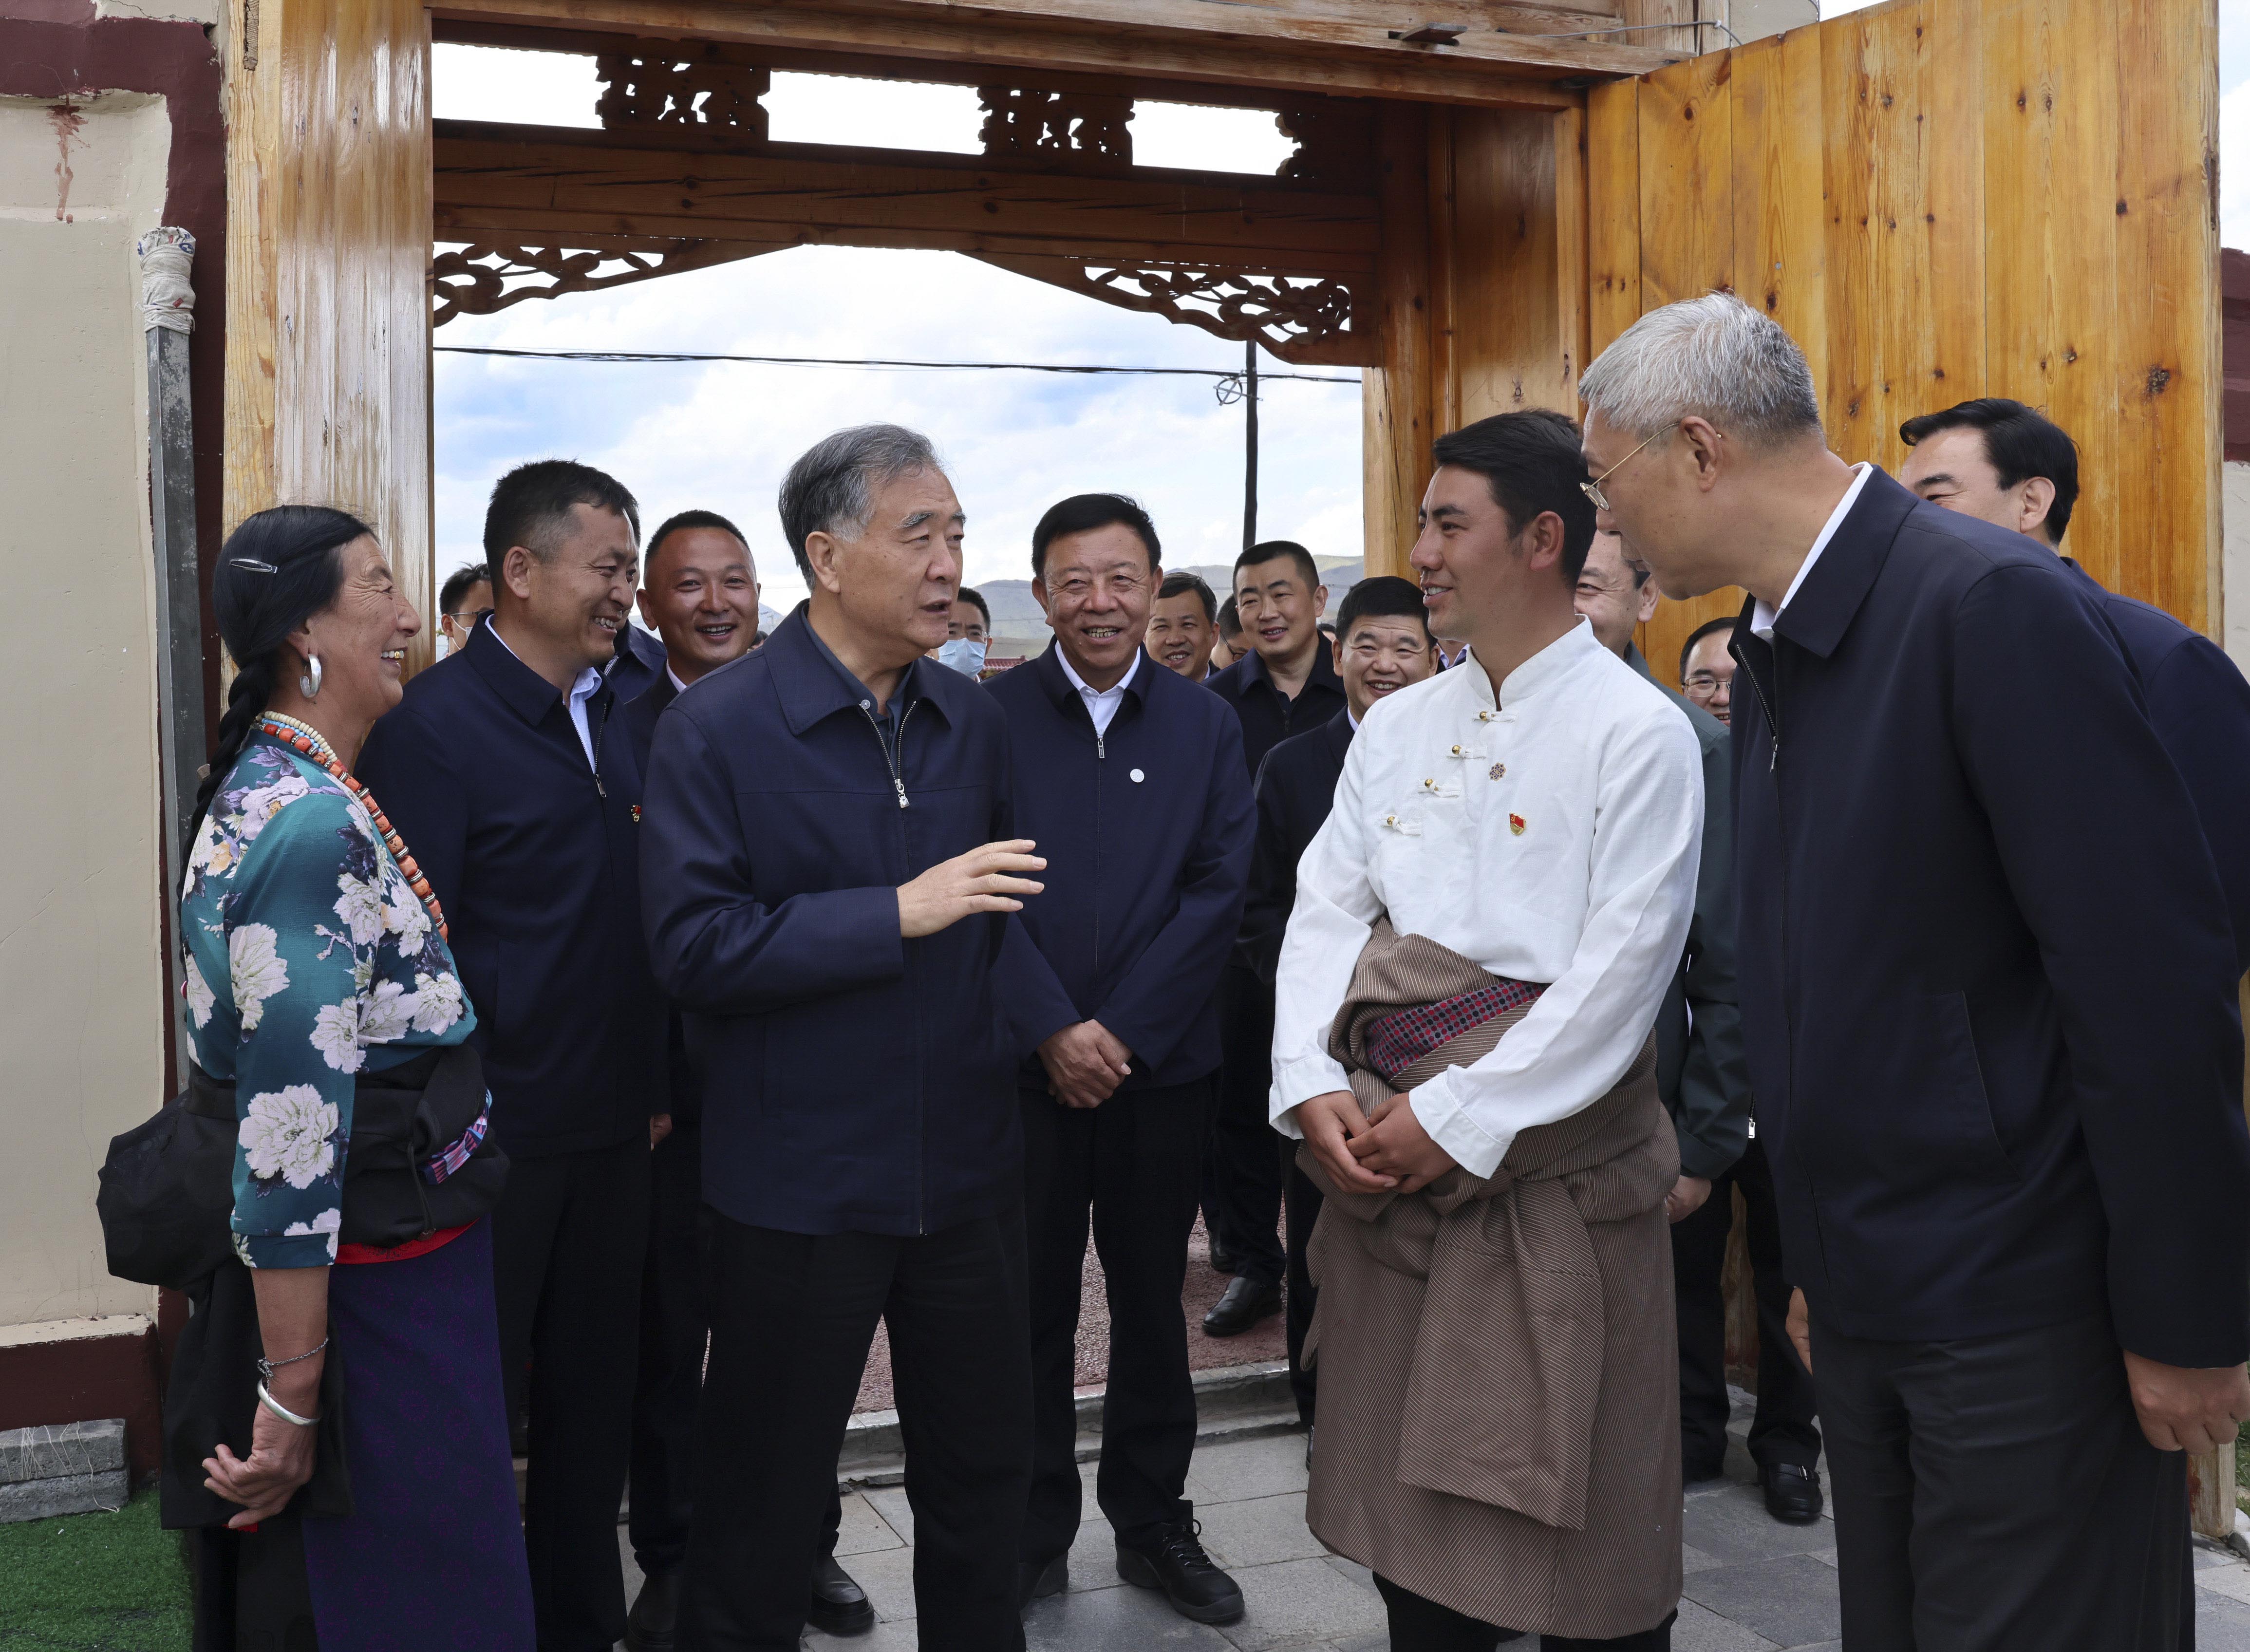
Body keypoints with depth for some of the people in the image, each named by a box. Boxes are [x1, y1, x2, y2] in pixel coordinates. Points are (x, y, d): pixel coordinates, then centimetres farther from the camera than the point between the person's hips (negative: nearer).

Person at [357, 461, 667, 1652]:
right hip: (497, 1139, -7)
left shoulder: (613, 714, 8)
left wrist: (653, 1086, 11)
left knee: (595, 1399, 17)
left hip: (613, 1131, 7)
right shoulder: (434, 727, -14)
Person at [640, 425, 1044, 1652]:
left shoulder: (973, 721, 6)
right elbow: (691, 947, -19)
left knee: (984, 1475, 18)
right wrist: (896, 916, -23)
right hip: (799, 1176, -5)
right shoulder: (713, 729, -12)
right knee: (763, 1501, 12)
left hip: (967, 1167, 5)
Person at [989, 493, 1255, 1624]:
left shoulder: (1205, 727, 5)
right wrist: (1055, 1031, -14)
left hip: (1161, 1064, 2)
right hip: (1024, 1064, -1)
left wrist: (1121, 1032, -11)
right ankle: (1035, 1530, 21)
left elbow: (1219, 892, -2)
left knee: (1152, 1305, 12)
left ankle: (1152, 1523, 26)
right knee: (1032, 1307, 7)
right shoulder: (992, 717, -1)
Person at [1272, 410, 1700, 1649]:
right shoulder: (1396, 728, 12)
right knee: (1405, 1486, 14)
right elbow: (1325, 911, 8)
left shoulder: (1638, 733, -7)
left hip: (1549, 1158, -5)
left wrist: (1455, 1117, -16)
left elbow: (1622, 968, -14)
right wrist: (1311, 1089, -7)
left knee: (1571, 1532, 4)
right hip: (1384, 1151, 6)